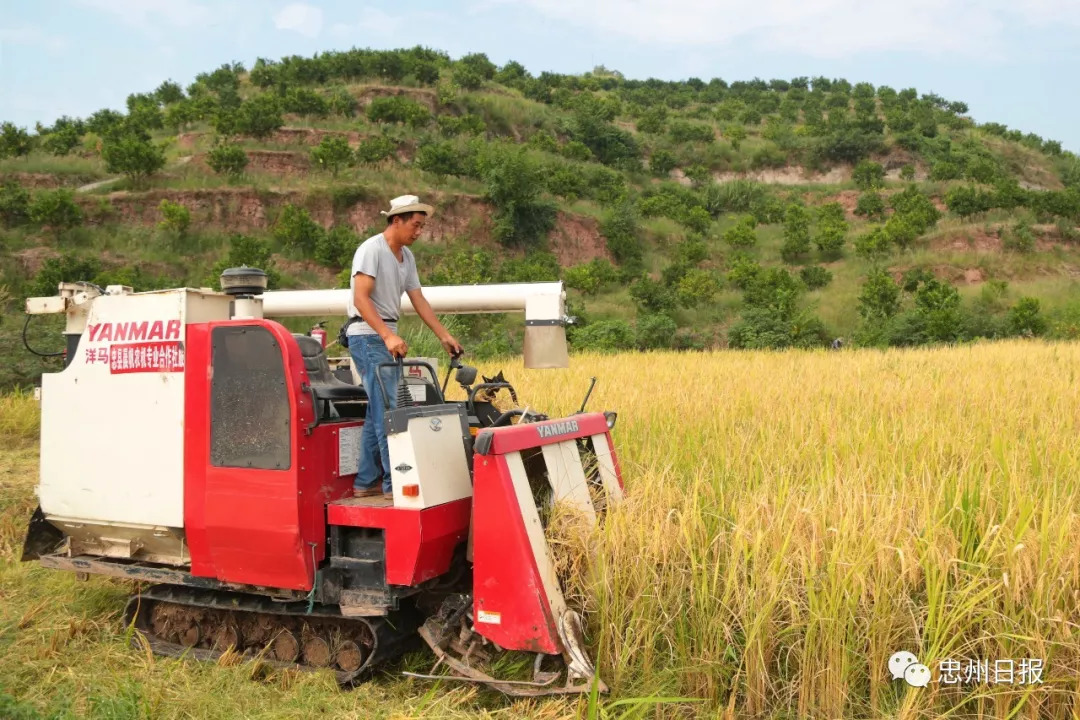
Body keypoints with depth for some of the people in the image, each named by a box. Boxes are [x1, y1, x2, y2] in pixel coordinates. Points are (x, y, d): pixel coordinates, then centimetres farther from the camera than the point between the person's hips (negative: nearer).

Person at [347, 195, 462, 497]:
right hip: (368, 336, -9)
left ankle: (366, 481, 17)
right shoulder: (372, 249, -11)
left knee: (378, 412, 10)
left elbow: (419, 300, 16)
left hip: (388, 339, 9)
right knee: (387, 409, -13)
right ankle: (395, 481, -11)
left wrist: (444, 336, 12)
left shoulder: (406, 256, 14)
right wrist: (387, 336, -27)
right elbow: (360, 299, -19)